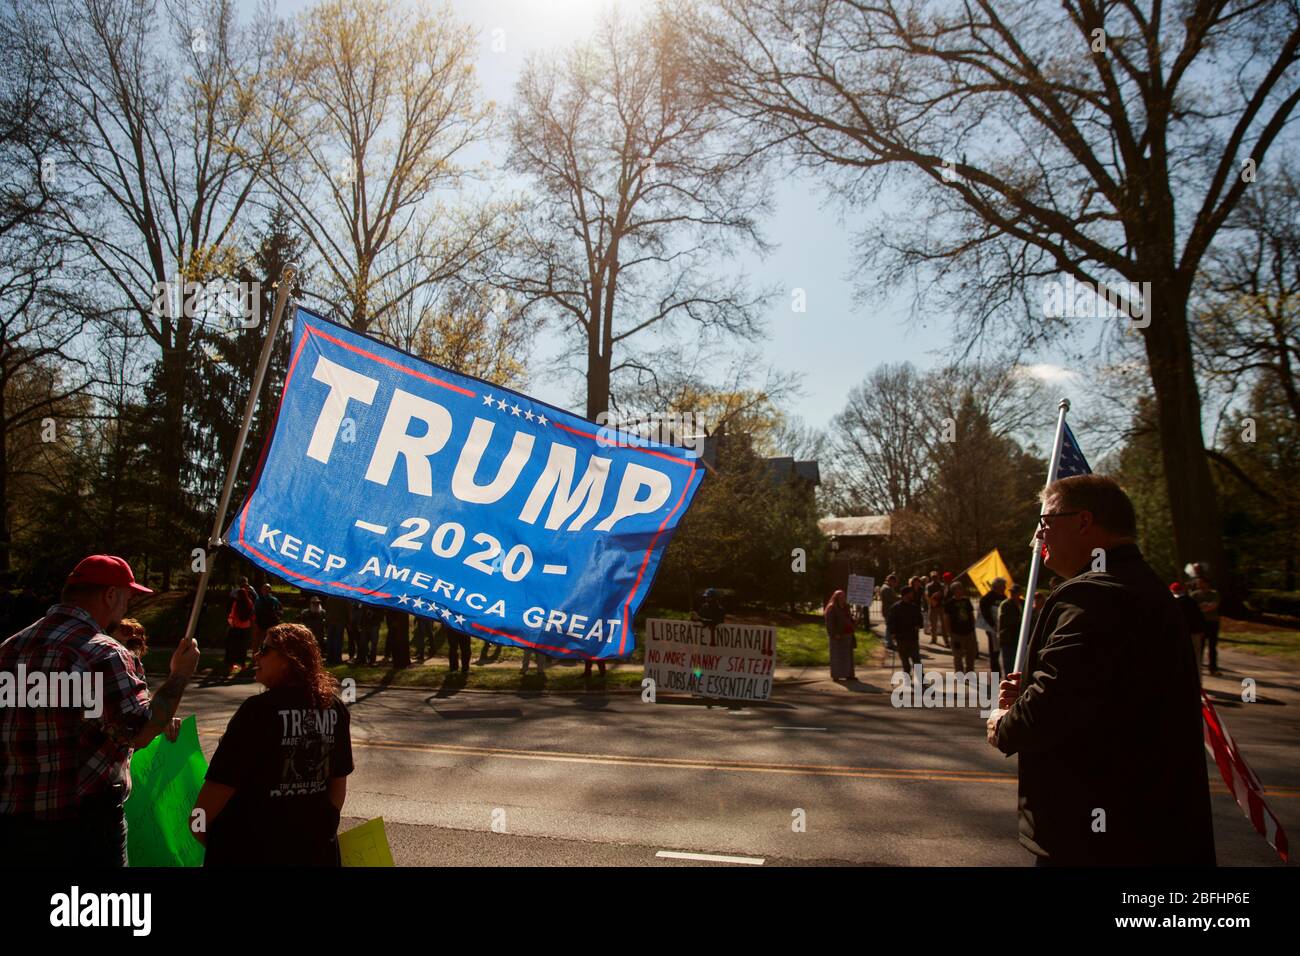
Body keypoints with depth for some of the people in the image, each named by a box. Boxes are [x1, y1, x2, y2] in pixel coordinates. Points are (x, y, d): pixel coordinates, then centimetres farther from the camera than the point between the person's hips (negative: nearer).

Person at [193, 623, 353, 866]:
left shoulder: (260, 709, -19)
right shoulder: (334, 707, -3)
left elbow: (222, 781, -16)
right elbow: (339, 779, 5)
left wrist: (198, 822, 2)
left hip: (253, 847, -5)